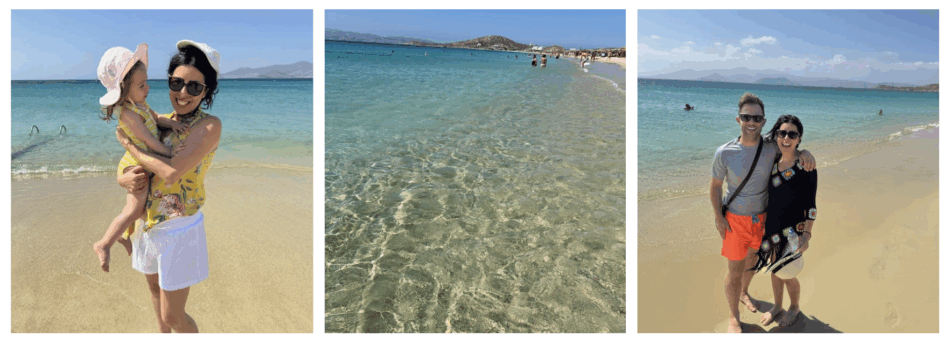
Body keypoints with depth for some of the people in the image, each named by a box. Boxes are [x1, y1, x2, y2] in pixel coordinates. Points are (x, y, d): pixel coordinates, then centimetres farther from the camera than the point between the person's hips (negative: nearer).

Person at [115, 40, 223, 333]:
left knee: (173, 315, 2)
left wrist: (127, 143, -15)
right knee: (155, 288, 27)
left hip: (179, 229, -7)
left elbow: (171, 172, -29)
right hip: (148, 223, 7)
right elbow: (125, 169, 9)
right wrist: (124, 179, -16)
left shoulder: (209, 125, -18)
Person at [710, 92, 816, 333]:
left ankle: (744, 293, 54)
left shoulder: (772, 148, -11)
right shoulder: (724, 153, -17)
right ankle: (733, 317, 24)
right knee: (735, 270, 3)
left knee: (752, 259, 24)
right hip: (736, 219, -3)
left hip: (762, 217, 4)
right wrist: (718, 218, -11)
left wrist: (805, 153, -14)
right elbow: (715, 186, -6)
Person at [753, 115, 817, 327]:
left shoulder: (806, 166, -18)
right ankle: (777, 306, 42)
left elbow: (810, 205, -15)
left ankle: (794, 308, 38)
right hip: (771, 226, 5)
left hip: (792, 230, -5)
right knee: (774, 270, 20)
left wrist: (807, 234, -18)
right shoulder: (772, 160, -3)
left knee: (787, 274, 10)